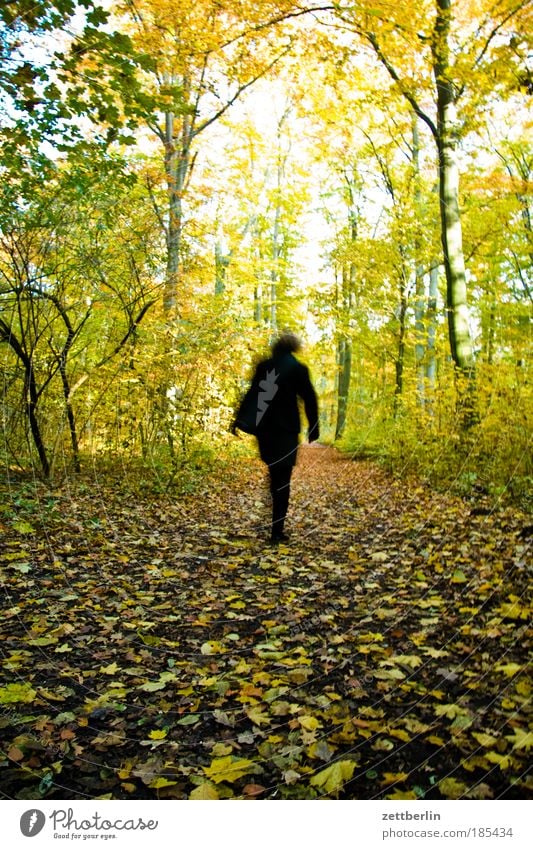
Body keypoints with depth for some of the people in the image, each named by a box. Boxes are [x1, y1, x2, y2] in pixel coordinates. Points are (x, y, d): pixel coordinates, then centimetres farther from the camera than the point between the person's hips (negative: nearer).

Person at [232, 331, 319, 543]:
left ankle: (276, 523, 25)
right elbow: (309, 400, -4)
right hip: (286, 430, -3)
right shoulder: (298, 369, -3)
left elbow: (251, 394, 5)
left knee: (274, 474, 20)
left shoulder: (264, 366, 5)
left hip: (263, 429, 3)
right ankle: (277, 530, -3)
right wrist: (313, 429, 3)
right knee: (283, 480, 0)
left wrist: (239, 420, 8)